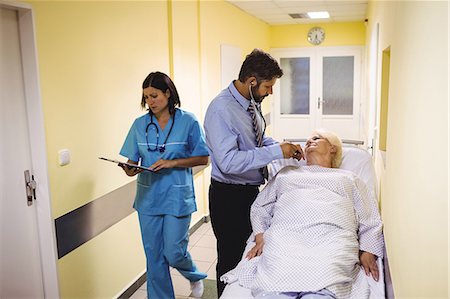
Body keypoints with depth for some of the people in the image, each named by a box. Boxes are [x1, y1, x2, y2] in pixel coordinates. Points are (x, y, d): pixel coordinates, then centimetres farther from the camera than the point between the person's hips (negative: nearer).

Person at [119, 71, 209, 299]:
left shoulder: (188, 121, -6)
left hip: (177, 196, -3)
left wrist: (172, 163, -17)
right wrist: (130, 169, -17)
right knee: (154, 256, 11)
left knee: (174, 252, 1)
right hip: (148, 197, 4)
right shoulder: (140, 124, 4)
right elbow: (133, 159, 7)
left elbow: (202, 159, -5)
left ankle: (195, 276, 34)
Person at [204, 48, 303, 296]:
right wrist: (277, 152, -28)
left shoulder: (252, 103, 1)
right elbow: (228, 162, -32)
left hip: (251, 191, 8)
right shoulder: (221, 109, -24)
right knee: (231, 258, 10)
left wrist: (283, 147, -2)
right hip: (229, 195, -8)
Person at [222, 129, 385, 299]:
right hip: (284, 239, 1)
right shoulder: (286, 173, 36)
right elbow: (260, 207, 26)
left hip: (332, 242, -1)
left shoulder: (349, 179, 33)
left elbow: (370, 222, 20)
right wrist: (260, 238, 7)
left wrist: (367, 253, 1)